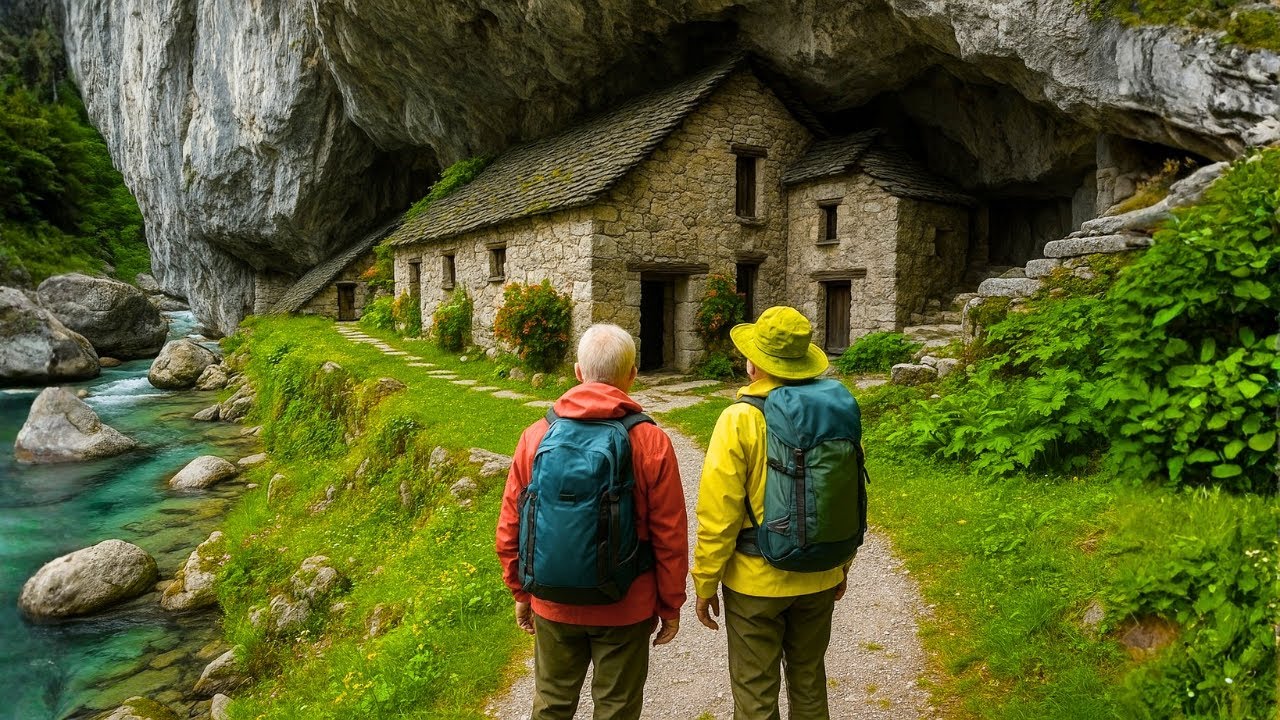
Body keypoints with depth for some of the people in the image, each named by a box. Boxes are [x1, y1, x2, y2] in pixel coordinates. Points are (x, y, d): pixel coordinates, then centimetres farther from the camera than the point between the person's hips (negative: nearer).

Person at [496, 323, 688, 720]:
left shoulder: (536, 436, -6)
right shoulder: (651, 442, -13)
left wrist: (521, 592, 13)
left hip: (553, 604, 2)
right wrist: (671, 605, 3)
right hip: (626, 608, -2)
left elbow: (510, 528, -1)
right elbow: (670, 535, -10)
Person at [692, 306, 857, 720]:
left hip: (755, 581, -4)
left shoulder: (741, 419, -18)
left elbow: (719, 512, -17)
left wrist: (705, 584, -5)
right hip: (819, 578, 5)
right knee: (809, 682, 23)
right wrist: (843, 564, 17)